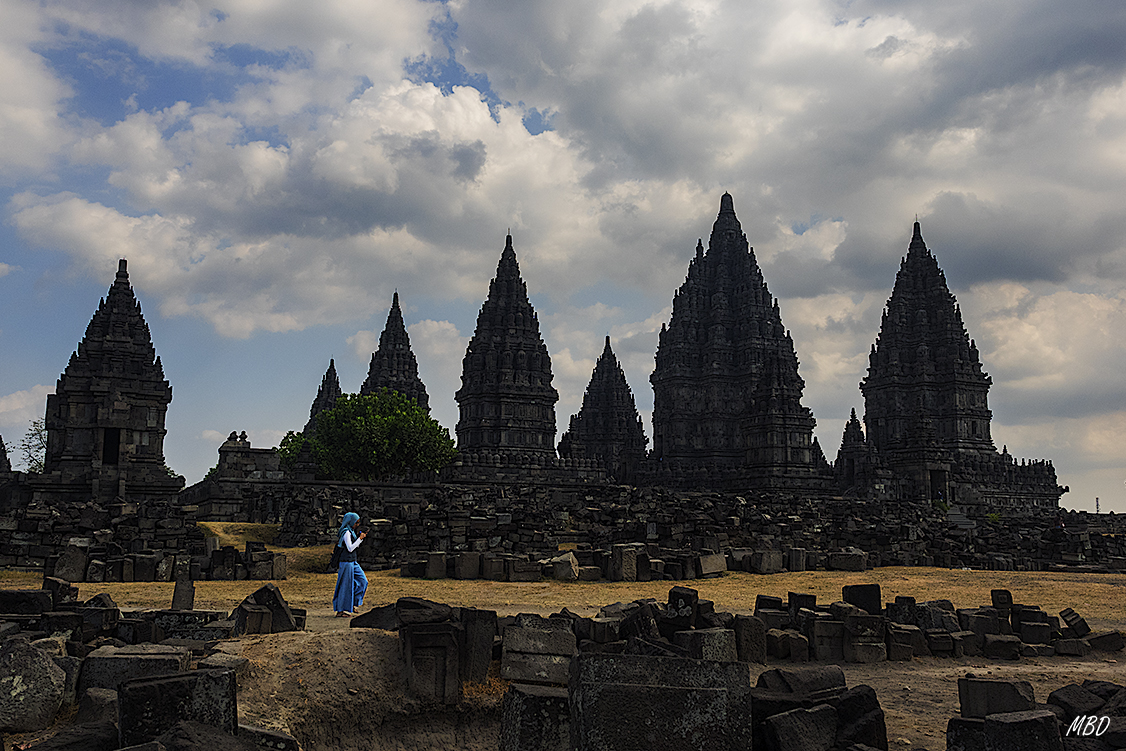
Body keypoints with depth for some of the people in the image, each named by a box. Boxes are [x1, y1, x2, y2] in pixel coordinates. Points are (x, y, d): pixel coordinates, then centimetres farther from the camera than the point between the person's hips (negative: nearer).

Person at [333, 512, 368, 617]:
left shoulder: (351, 531, 13)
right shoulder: (346, 532, -16)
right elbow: (350, 548, -20)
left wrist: (361, 537, 10)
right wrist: (360, 538, -18)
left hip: (352, 562, 10)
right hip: (347, 562, -10)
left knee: (362, 581, 10)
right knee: (346, 585, -4)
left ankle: (352, 604, 16)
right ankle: (341, 611, 3)